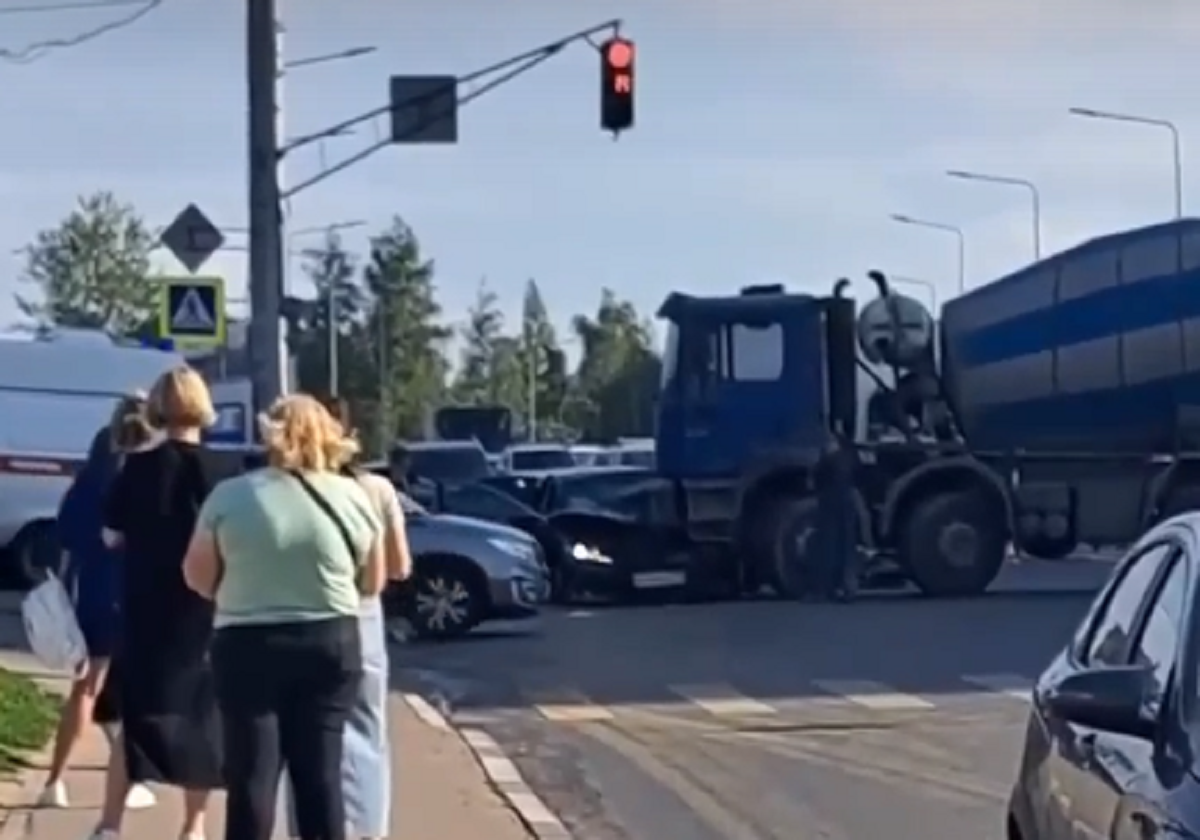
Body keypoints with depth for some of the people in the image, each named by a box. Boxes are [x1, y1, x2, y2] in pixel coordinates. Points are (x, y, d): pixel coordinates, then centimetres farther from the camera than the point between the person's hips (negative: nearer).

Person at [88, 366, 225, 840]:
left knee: (139, 710, 9)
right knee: (198, 712, 10)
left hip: (145, 609, 1)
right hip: (202, 611, -1)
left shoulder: (138, 466, -4)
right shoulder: (217, 470, -8)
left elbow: (111, 536, 2)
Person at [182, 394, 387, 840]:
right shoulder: (352, 497, -1)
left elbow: (198, 577, 3)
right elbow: (373, 583, 8)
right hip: (331, 644, 2)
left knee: (252, 774, 3)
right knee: (321, 770, 8)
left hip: (249, 647, -1)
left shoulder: (229, 496, -5)